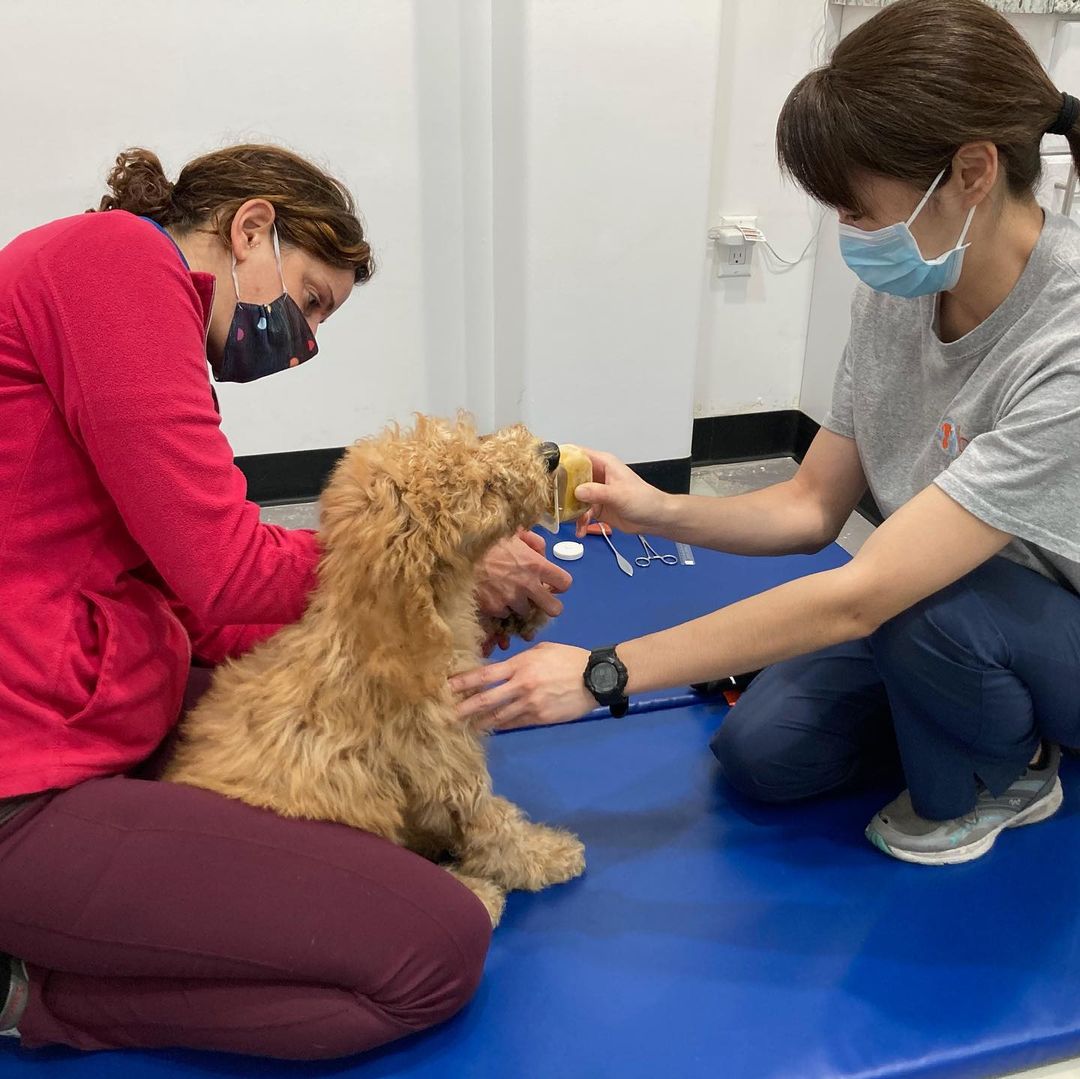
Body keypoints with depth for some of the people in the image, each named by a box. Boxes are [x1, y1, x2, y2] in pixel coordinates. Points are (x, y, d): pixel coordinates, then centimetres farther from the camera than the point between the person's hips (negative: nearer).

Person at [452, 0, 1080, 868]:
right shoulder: (898, 291, -11)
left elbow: (860, 594, -39)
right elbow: (813, 507, -5)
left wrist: (604, 674, -35)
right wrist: (663, 513, -23)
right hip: (945, 603, 6)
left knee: (933, 598, -37)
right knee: (762, 751, -10)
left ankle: (999, 776, -2)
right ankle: (988, 712, 15)